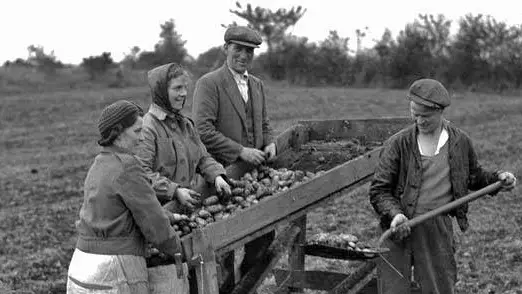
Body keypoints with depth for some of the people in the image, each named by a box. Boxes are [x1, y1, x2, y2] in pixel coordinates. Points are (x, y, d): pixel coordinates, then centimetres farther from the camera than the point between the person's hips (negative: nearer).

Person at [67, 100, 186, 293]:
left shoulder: (99, 164, 11)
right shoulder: (126, 167, -16)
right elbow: (154, 223, -14)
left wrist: (168, 218, 19)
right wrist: (178, 250, 3)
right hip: (115, 273, -9)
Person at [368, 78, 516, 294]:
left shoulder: (460, 142, 3)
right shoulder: (398, 144, -4)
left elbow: (473, 177, 21)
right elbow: (378, 190, -3)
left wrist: (497, 179, 3)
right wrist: (394, 213, -20)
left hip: (437, 232, 1)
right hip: (399, 228, -1)